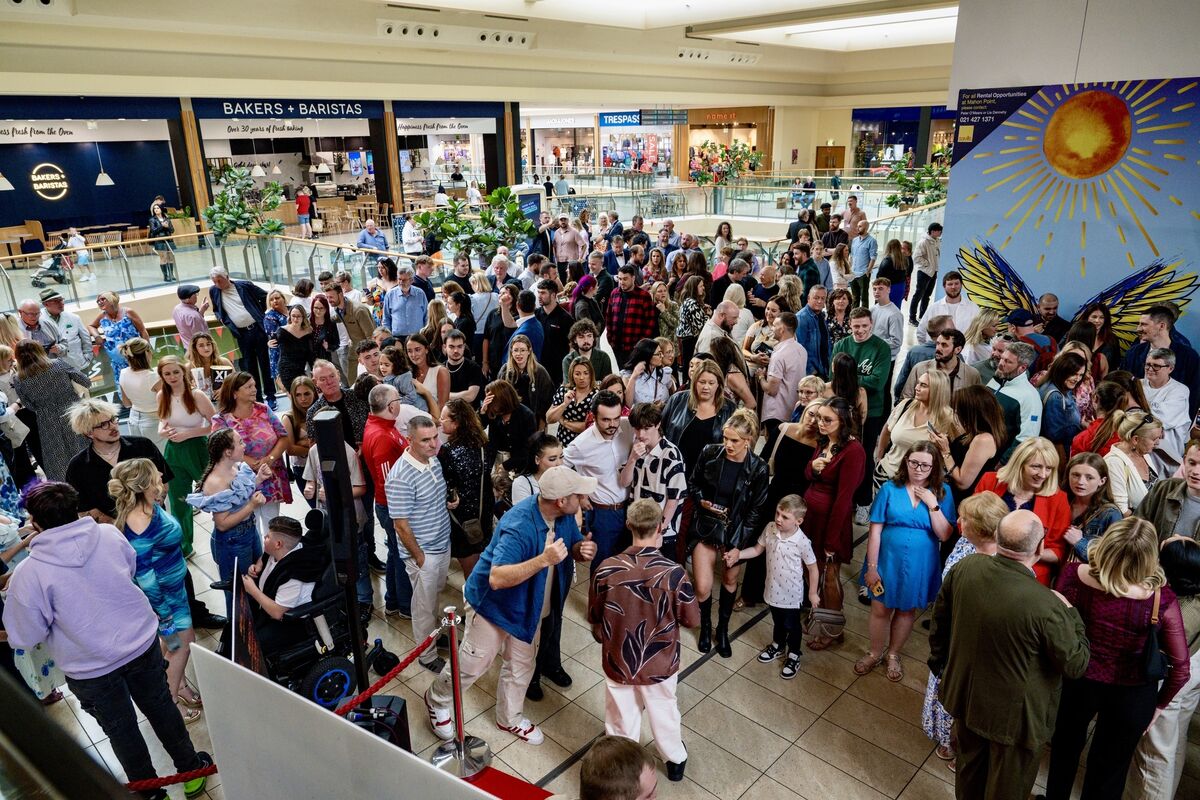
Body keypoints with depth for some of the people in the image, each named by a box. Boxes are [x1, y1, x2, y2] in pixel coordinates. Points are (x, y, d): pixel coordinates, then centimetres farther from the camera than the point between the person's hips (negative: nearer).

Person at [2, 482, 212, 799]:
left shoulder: (28, 574, -23)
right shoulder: (109, 534, -13)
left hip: (91, 670, -3)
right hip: (143, 643, 3)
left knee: (121, 729, 20)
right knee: (161, 707, 23)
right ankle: (191, 771, 41)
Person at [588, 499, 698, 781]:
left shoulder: (606, 568, -20)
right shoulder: (674, 573, -25)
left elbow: (593, 616, -5)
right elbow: (692, 620, -10)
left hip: (617, 662, 0)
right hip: (659, 664, 0)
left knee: (622, 721, 21)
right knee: (664, 713, 26)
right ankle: (676, 760, 49)